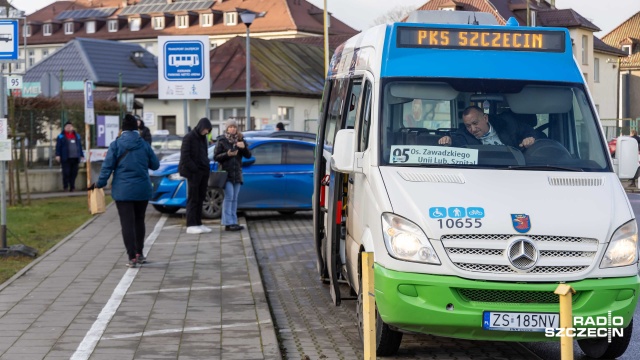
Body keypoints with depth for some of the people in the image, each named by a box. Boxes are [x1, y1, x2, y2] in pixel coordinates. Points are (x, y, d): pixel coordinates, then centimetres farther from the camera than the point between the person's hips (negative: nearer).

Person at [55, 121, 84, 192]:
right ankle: (65, 186, 2)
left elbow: (80, 146, 21)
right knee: (66, 172, -7)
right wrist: (57, 155, -11)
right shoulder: (61, 137, 3)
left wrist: (82, 155, 19)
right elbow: (58, 146, -2)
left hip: (75, 158, 4)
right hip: (66, 158, -4)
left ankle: (72, 187, 9)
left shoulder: (77, 136, 17)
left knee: (74, 173, 3)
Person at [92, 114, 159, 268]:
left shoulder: (116, 144, -6)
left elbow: (107, 166, -10)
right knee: (139, 221, 18)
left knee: (127, 223, -2)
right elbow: (155, 165, 5)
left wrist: (100, 183, -2)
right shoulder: (144, 144, -1)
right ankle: (139, 253, 24)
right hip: (142, 190, 2)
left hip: (122, 190, -2)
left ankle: (132, 257, -9)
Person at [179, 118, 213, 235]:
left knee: (200, 199, 8)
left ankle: (198, 224, 12)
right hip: (194, 173, -8)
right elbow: (185, 156, -13)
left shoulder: (203, 138, 16)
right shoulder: (189, 137, -8)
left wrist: (207, 167, 8)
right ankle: (191, 226, -6)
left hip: (203, 172, 8)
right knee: (193, 199, -7)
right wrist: (194, 169, -16)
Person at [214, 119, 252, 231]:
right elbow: (215, 157, -4)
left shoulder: (240, 140, 9)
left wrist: (244, 147, -16)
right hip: (226, 172, -5)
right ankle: (228, 223, -14)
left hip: (237, 173, 5)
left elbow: (248, 155, 4)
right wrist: (227, 154, -20)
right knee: (229, 197, -12)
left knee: (234, 199, 5)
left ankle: (233, 222, 7)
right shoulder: (221, 140, -3)